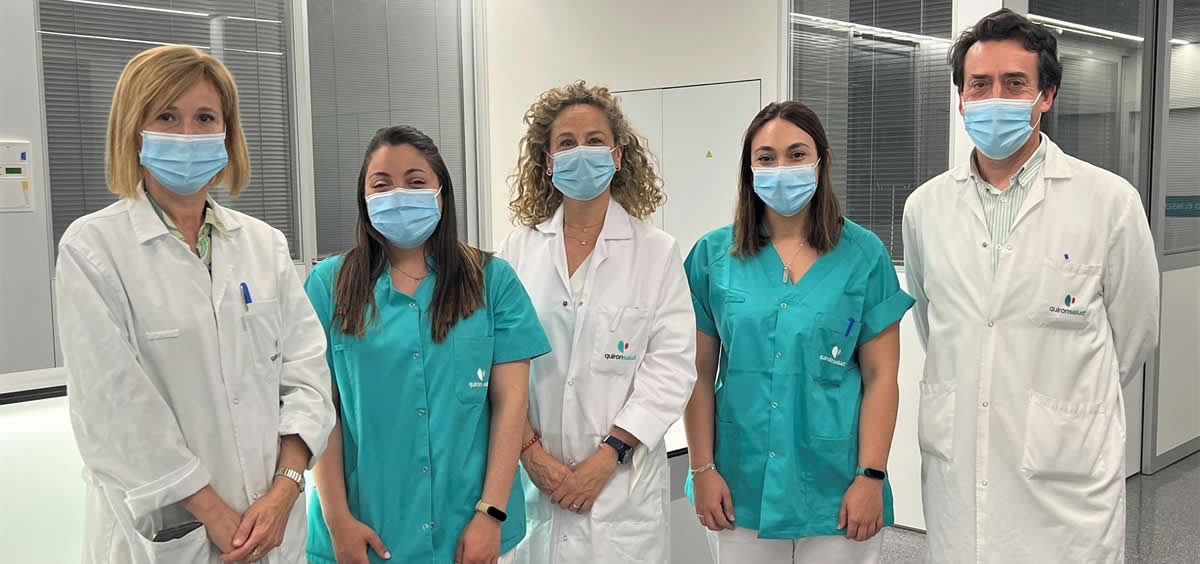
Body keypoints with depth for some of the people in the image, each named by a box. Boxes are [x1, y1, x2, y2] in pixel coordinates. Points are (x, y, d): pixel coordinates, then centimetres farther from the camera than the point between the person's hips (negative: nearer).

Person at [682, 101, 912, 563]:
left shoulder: (864, 255, -2)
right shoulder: (713, 253, 1)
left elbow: (880, 377, -2)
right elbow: (700, 371, 2)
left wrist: (871, 477, -6)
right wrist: (702, 469, -1)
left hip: (834, 491, -1)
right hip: (740, 490, 1)